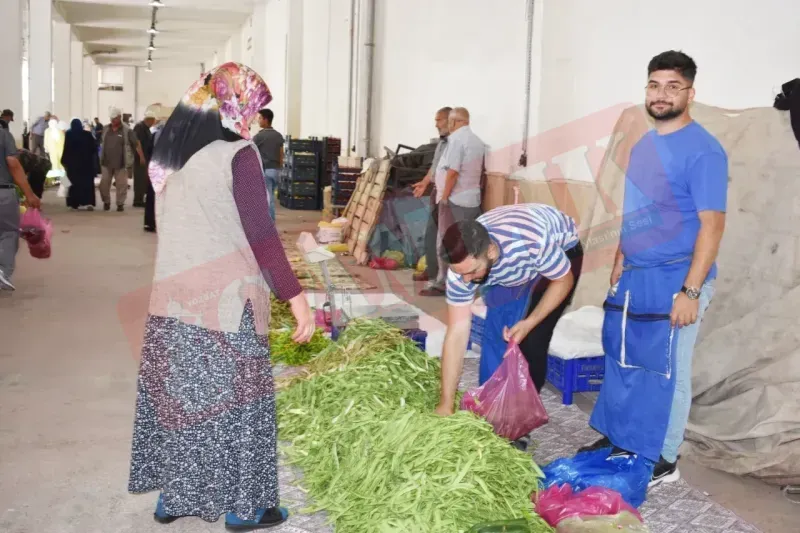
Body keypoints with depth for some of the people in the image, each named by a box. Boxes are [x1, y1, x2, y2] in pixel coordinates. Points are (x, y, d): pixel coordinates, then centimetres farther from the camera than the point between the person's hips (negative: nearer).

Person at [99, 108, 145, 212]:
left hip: (121, 164, -3)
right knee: (104, 184, 5)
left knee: (121, 185, 1)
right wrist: (98, 157, 18)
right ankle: (106, 202, 21)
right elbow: (100, 143, 17)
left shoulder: (127, 131, -5)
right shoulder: (105, 129, 7)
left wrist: (141, 157, -8)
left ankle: (120, 204, 13)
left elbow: (136, 144, -4)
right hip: (106, 163, 3)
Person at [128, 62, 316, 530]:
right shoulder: (238, 155, -13)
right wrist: (296, 295, -15)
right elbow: (260, 233, -17)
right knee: (234, 397, 4)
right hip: (226, 299, -7)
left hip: (174, 297, 7)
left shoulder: (170, 155, 9)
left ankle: (173, 495, 24)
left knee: (180, 392, 13)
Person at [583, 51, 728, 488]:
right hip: (634, 277, 8)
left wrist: (690, 291, -23)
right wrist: (620, 261, 17)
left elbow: (712, 224, -19)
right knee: (624, 362, 17)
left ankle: (663, 459, 18)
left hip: (674, 281, -8)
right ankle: (619, 439, 33)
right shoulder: (642, 146, 10)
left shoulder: (703, 151, -14)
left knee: (667, 372, 3)